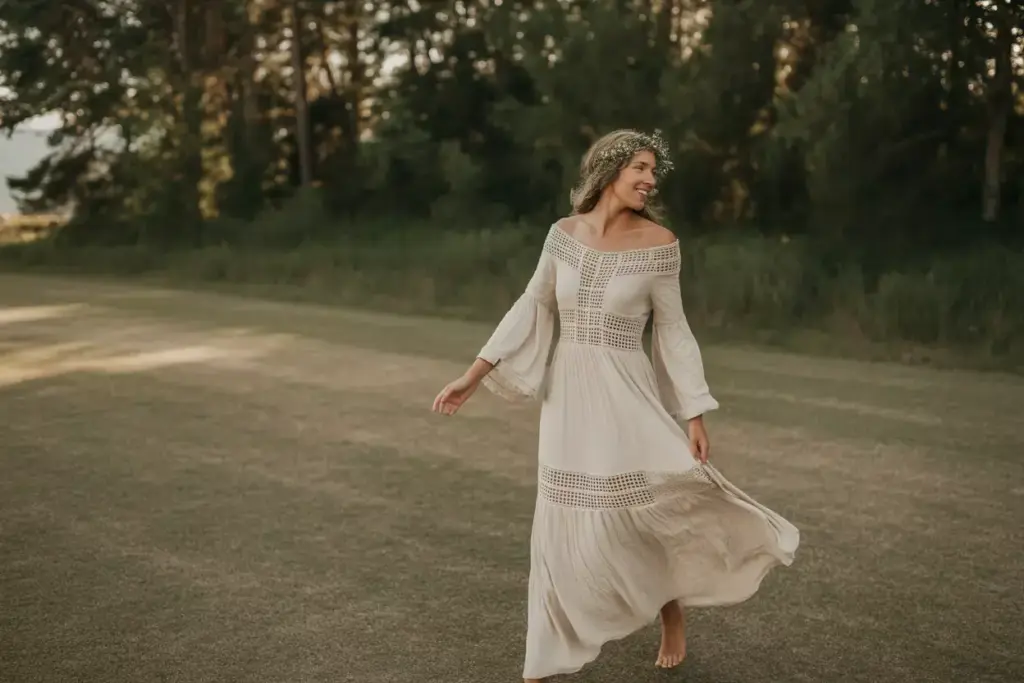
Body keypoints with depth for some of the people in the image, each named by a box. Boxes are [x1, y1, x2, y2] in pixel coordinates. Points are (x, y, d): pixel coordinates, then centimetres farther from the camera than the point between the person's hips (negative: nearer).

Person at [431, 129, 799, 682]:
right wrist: (473, 376, 4)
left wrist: (695, 416, -7)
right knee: (561, 529, 8)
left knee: (639, 516, -3)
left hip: (625, 394, -3)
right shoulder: (564, 233, 1)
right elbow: (532, 308, 7)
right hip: (567, 395, 3)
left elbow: (673, 331, -4)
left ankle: (672, 615, 29)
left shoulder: (658, 243, -7)